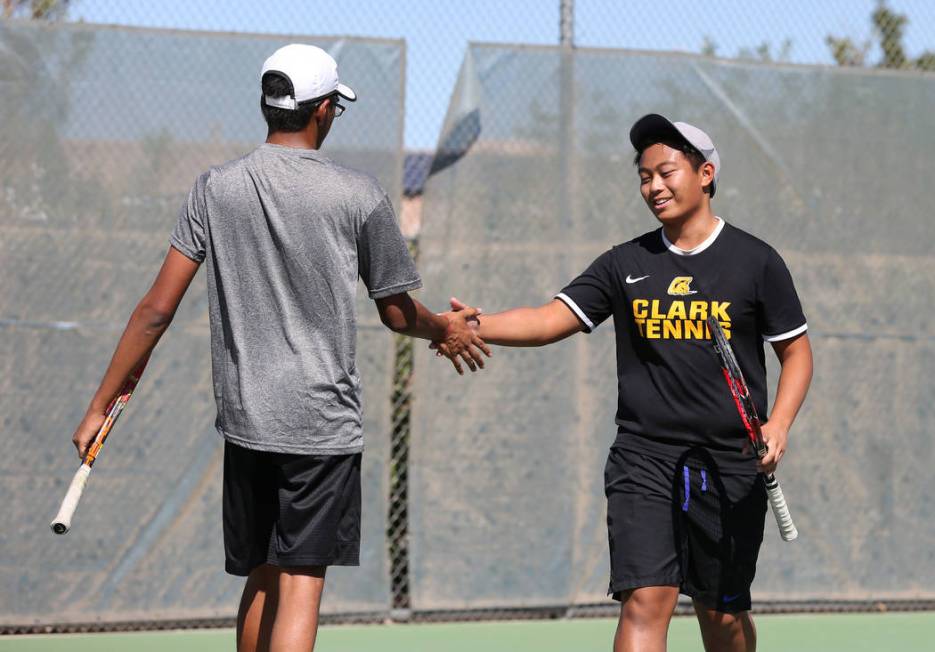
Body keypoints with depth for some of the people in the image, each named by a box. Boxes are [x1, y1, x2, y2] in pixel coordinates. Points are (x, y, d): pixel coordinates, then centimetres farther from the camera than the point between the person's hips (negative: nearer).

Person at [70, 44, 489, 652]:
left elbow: (156, 311, -2)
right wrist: (447, 330, 27)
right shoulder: (359, 196, -6)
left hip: (244, 419, 4)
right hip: (324, 420, -4)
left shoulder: (216, 188, 2)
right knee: (300, 582, -6)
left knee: (262, 578, 17)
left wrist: (100, 408, 4)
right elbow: (397, 312, 5)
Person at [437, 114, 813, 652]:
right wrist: (477, 325, -17)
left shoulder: (757, 262, 2)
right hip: (644, 460, 1)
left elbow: (796, 351, 7)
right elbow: (551, 319, 1)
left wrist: (779, 424, -9)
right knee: (645, 600, -14)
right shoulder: (626, 264, 7)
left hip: (729, 463, -1)